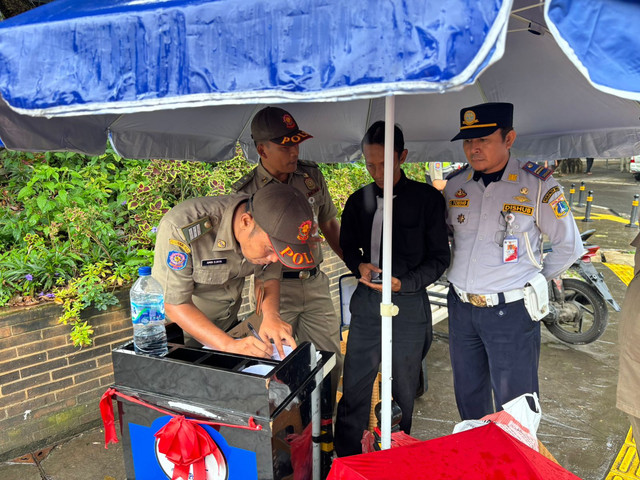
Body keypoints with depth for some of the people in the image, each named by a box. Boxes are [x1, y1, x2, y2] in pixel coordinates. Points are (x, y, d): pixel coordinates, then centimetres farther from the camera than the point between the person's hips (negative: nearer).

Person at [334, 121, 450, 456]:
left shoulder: (427, 199, -5)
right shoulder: (359, 200, 5)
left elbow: (439, 256, -2)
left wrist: (404, 283, -17)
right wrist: (359, 265, -5)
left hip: (408, 305, -2)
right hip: (366, 303, 3)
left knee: (404, 392, 12)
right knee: (353, 389, 7)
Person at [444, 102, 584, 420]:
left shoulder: (538, 183, -9)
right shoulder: (455, 183, 3)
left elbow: (569, 245, 1)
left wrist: (533, 280, 4)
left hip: (511, 311, -4)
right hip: (461, 308, 5)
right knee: (468, 398, 19)